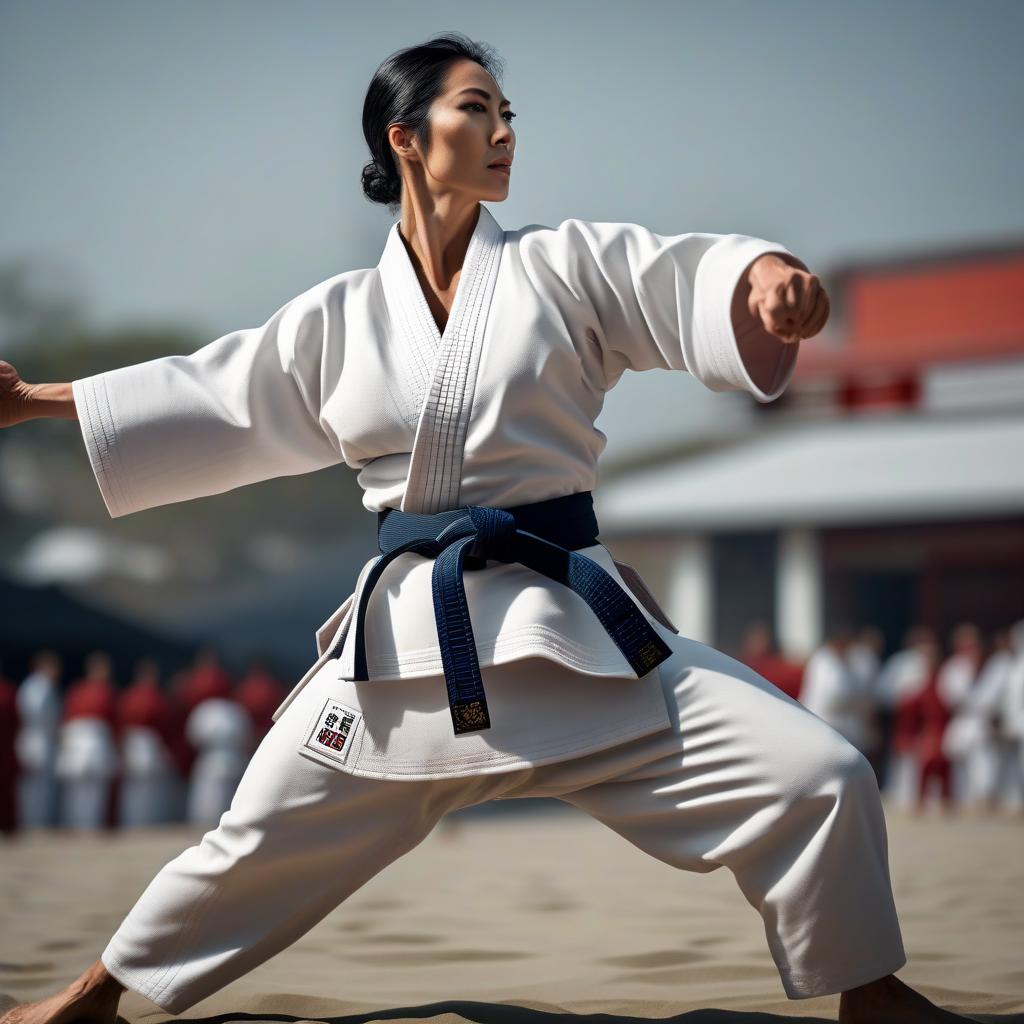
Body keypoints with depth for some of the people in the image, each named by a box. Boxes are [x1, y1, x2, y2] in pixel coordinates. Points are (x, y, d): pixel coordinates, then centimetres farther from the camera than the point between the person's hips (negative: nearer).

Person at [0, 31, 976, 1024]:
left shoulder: (567, 264, 2)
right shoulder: (338, 318, 6)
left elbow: (697, 277, -11)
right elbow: (206, 401, 16)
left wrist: (772, 273, -35)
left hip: (574, 625, -1)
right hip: (407, 635, 1)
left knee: (815, 779, -10)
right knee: (261, 840, 10)